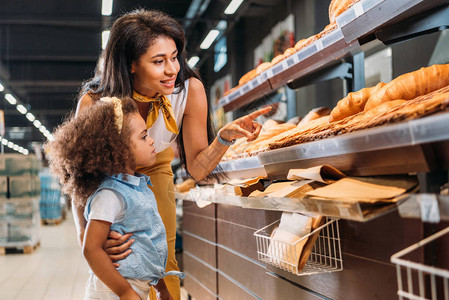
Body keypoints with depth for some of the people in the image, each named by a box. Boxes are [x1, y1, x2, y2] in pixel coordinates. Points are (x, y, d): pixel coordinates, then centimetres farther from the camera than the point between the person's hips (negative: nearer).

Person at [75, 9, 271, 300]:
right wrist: (87, 234, -49)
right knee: (114, 262, -5)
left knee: (163, 261, -4)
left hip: (155, 171, 1)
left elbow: (197, 168, -23)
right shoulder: (94, 103, -34)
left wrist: (225, 137, -43)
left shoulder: (190, 89, -29)